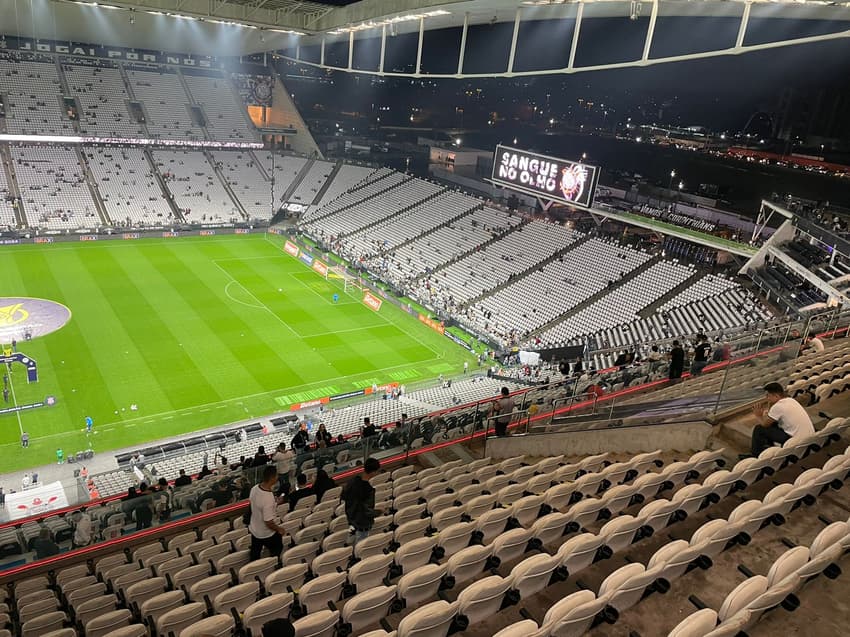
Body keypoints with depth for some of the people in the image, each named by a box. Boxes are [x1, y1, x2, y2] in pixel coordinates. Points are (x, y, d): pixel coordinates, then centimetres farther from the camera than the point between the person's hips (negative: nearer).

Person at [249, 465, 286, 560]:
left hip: (254, 530, 7)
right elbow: (269, 522, -31)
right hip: (267, 534, -7)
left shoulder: (254, 488, -15)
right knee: (276, 554, 22)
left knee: (254, 557, 25)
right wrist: (279, 529, -12)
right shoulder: (269, 498, -38)